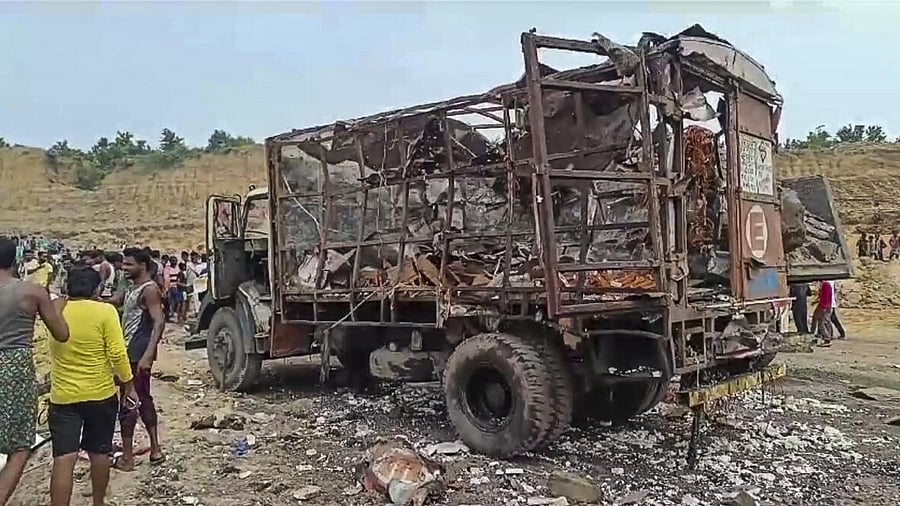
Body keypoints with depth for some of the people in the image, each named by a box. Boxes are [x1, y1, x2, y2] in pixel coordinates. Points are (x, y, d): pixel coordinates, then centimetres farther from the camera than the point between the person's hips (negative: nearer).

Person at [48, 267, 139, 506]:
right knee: (99, 452, 15)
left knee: (63, 459, -2)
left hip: (62, 396, 2)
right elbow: (117, 354, -13)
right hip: (100, 394, -2)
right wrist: (129, 385, -5)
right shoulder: (105, 311, -11)